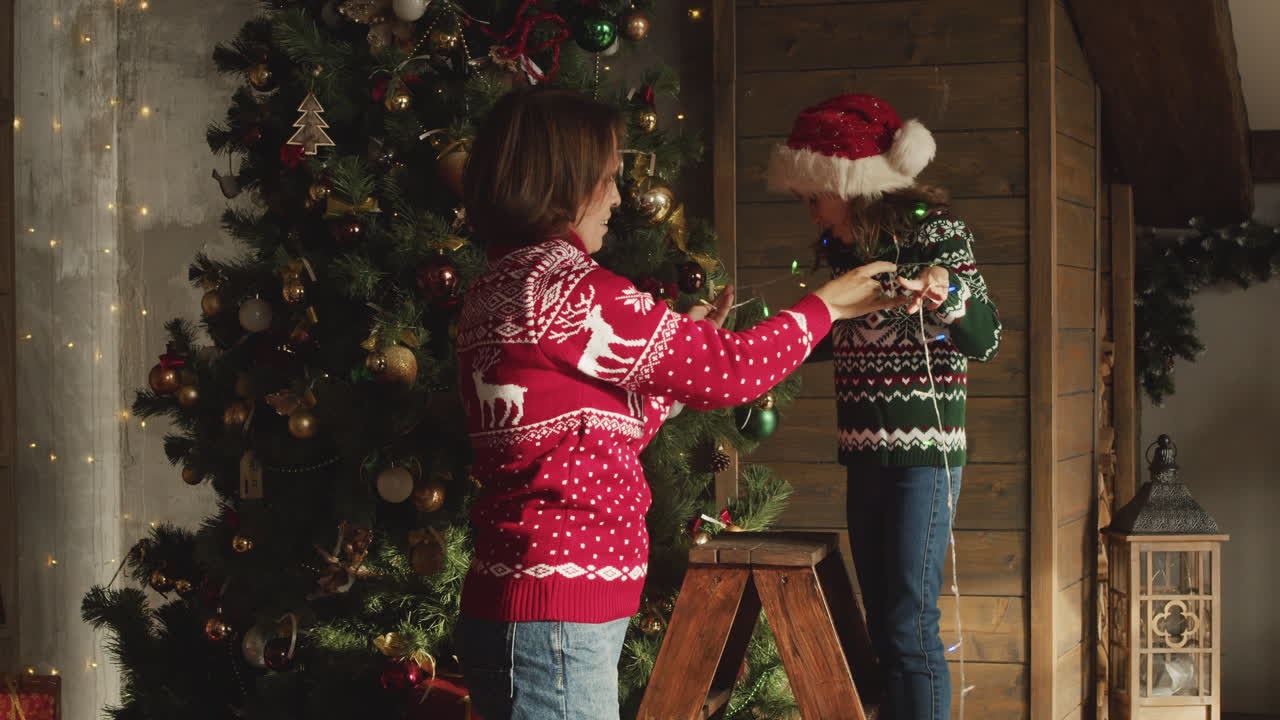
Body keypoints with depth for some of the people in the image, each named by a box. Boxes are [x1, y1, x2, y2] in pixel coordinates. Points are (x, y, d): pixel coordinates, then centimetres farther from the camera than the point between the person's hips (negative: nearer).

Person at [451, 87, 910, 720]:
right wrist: (826, 304, 10)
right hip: (554, 618, -10)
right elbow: (733, 371, -6)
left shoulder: (493, 292, 15)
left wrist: (697, 339, 22)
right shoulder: (571, 290, -15)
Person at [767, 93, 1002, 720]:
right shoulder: (844, 246, 9)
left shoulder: (931, 230, -11)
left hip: (922, 455, -8)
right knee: (882, 626, 12)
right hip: (865, 456, 8)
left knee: (910, 627, -9)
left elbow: (984, 339, -15)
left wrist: (947, 295, -34)